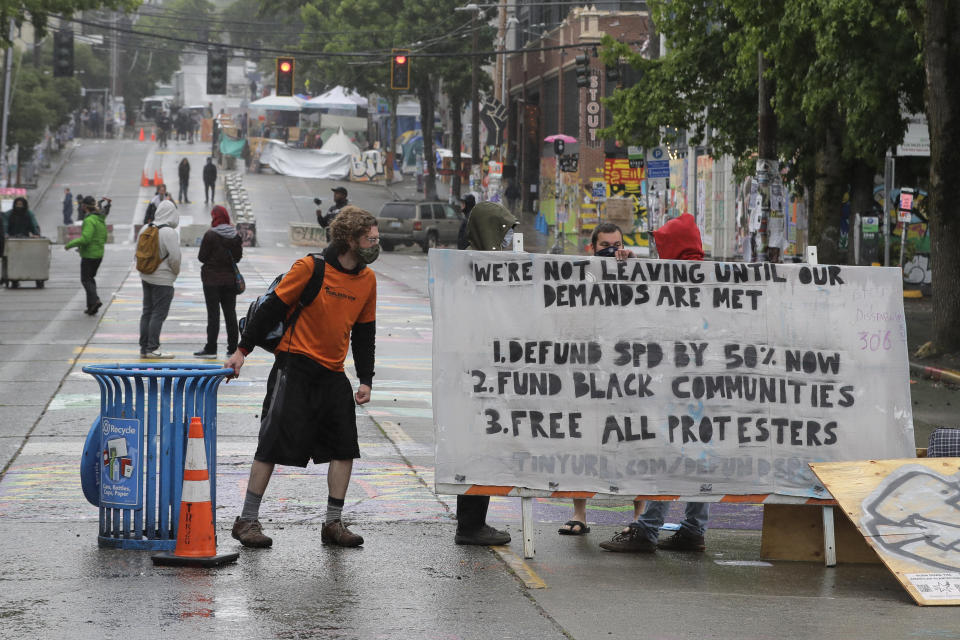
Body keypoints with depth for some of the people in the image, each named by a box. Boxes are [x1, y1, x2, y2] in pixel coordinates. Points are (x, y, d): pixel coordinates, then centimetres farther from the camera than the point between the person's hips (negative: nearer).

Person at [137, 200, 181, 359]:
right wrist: (176, 272, 1)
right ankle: (152, 348, -3)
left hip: (146, 277, 7)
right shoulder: (170, 233, -17)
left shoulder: (145, 229, 5)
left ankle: (144, 347, 18)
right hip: (163, 279, -7)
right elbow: (175, 257, -18)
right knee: (158, 314, -3)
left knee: (147, 312, 13)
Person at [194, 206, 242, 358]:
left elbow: (202, 257, -11)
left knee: (213, 313, -2)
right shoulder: (235, 235, 0)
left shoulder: (210, 235, -15)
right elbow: (238, 257, 7)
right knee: (230, 312, 10)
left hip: (212, 279, -4)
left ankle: (211, 348, -1)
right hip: (230, 280, 5)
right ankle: (233, 348, 12)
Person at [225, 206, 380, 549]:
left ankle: (333, 524, 9)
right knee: (272, 445, -5)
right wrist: (242, 350, -8)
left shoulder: (367, 280, 6)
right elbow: (272, 308, -8)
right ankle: (247, 521, 3)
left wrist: (366, 380, 9)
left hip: (333, 373, 6)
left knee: (344, 447, 0)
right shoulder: (311, 267, -11)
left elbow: (364, 333, 14)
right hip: (295, 366, -6)